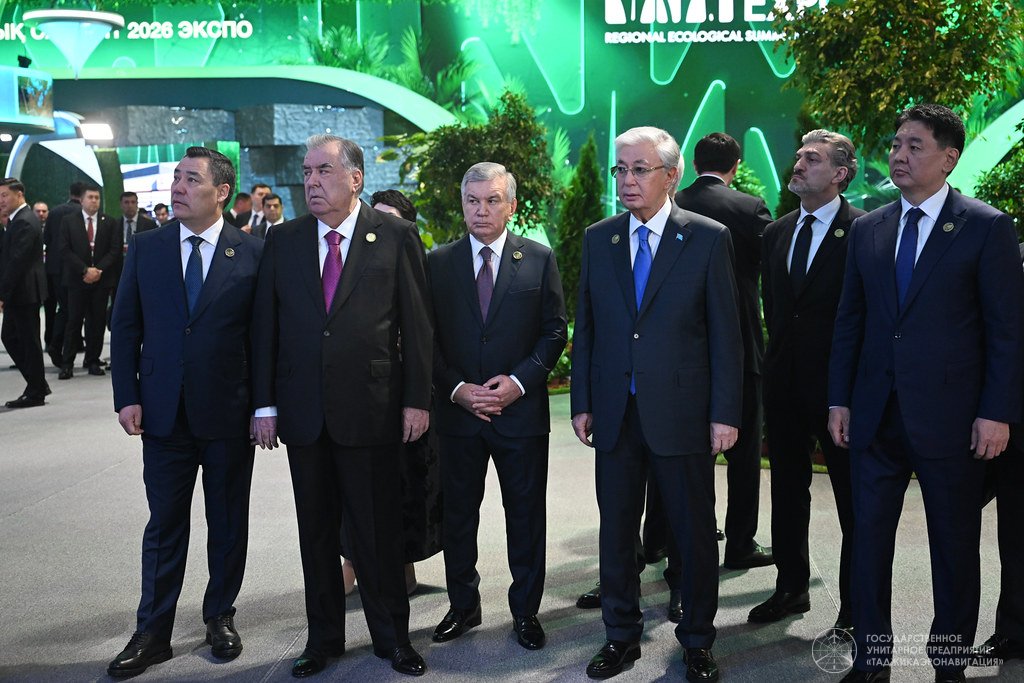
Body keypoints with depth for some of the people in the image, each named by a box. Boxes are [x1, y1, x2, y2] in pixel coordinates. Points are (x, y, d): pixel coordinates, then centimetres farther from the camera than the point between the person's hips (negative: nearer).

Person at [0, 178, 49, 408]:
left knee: (28, 341, -1)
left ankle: (35, 393, 8)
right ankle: (37, 384, 21)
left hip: (24, 292, -10)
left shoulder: (24, 222, -17)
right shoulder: (19, 219, 14)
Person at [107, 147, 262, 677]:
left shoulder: (252, 253, -4)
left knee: (228, 523, 12)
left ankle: (220, 616, 30)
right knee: (164, 525, 10)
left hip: (230, 412, -1)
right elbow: (125, 327, 5)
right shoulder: (144, 248, 3)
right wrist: (127, 397, -2)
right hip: (163, 411, 2)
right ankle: (153, 633, 22)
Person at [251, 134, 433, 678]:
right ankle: (324, 637, 30)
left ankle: (391, 637, 25)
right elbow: (264, 327, 6)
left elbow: (417, 324, -2)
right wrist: (265, 405, 1)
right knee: (316, 533, 14)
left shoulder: (396, 236, -1)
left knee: (379, 531, 7)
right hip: (303, 413, 3)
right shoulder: (282, 241, 6)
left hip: (373, 409, -3)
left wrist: (417, 399, -6)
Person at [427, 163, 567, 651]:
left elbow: (555, 331, 1)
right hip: (458, 410, 1)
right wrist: (456, 388, -10)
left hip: (522, 409, -1)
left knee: (526, 514, 8)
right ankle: (463, 606, 28)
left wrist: (519, 381, -12)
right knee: (458, 514, 11)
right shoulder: (437, 263, 4)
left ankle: (525, 610, 24)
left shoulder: (539, 259, 2)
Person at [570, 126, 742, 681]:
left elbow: (725, 332, -4)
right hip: (615, 414, 3)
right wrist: (581, 403, 4)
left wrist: (725, 413, -8)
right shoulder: (597, 239, 6)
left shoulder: (708, 238, -3)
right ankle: (621, 636, 30)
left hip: (681, 412, -3)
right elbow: (585, 327, 8)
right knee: (616, 530, 13)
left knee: (695, 532, 8)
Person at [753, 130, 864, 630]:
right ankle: (791, 588, 31)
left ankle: (856, 605, 20)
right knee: (787, 491, 15)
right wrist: (779, 357, 11)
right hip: (785, 381, 6)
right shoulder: (777, 232, 11)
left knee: (853, 497, 6)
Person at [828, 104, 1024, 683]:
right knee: (869, 538, 8)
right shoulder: (868, 229, 9)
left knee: (955, 547, 10)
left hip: (950, 415, -3)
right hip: (876, 414, 4)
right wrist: (840, 399, 7)